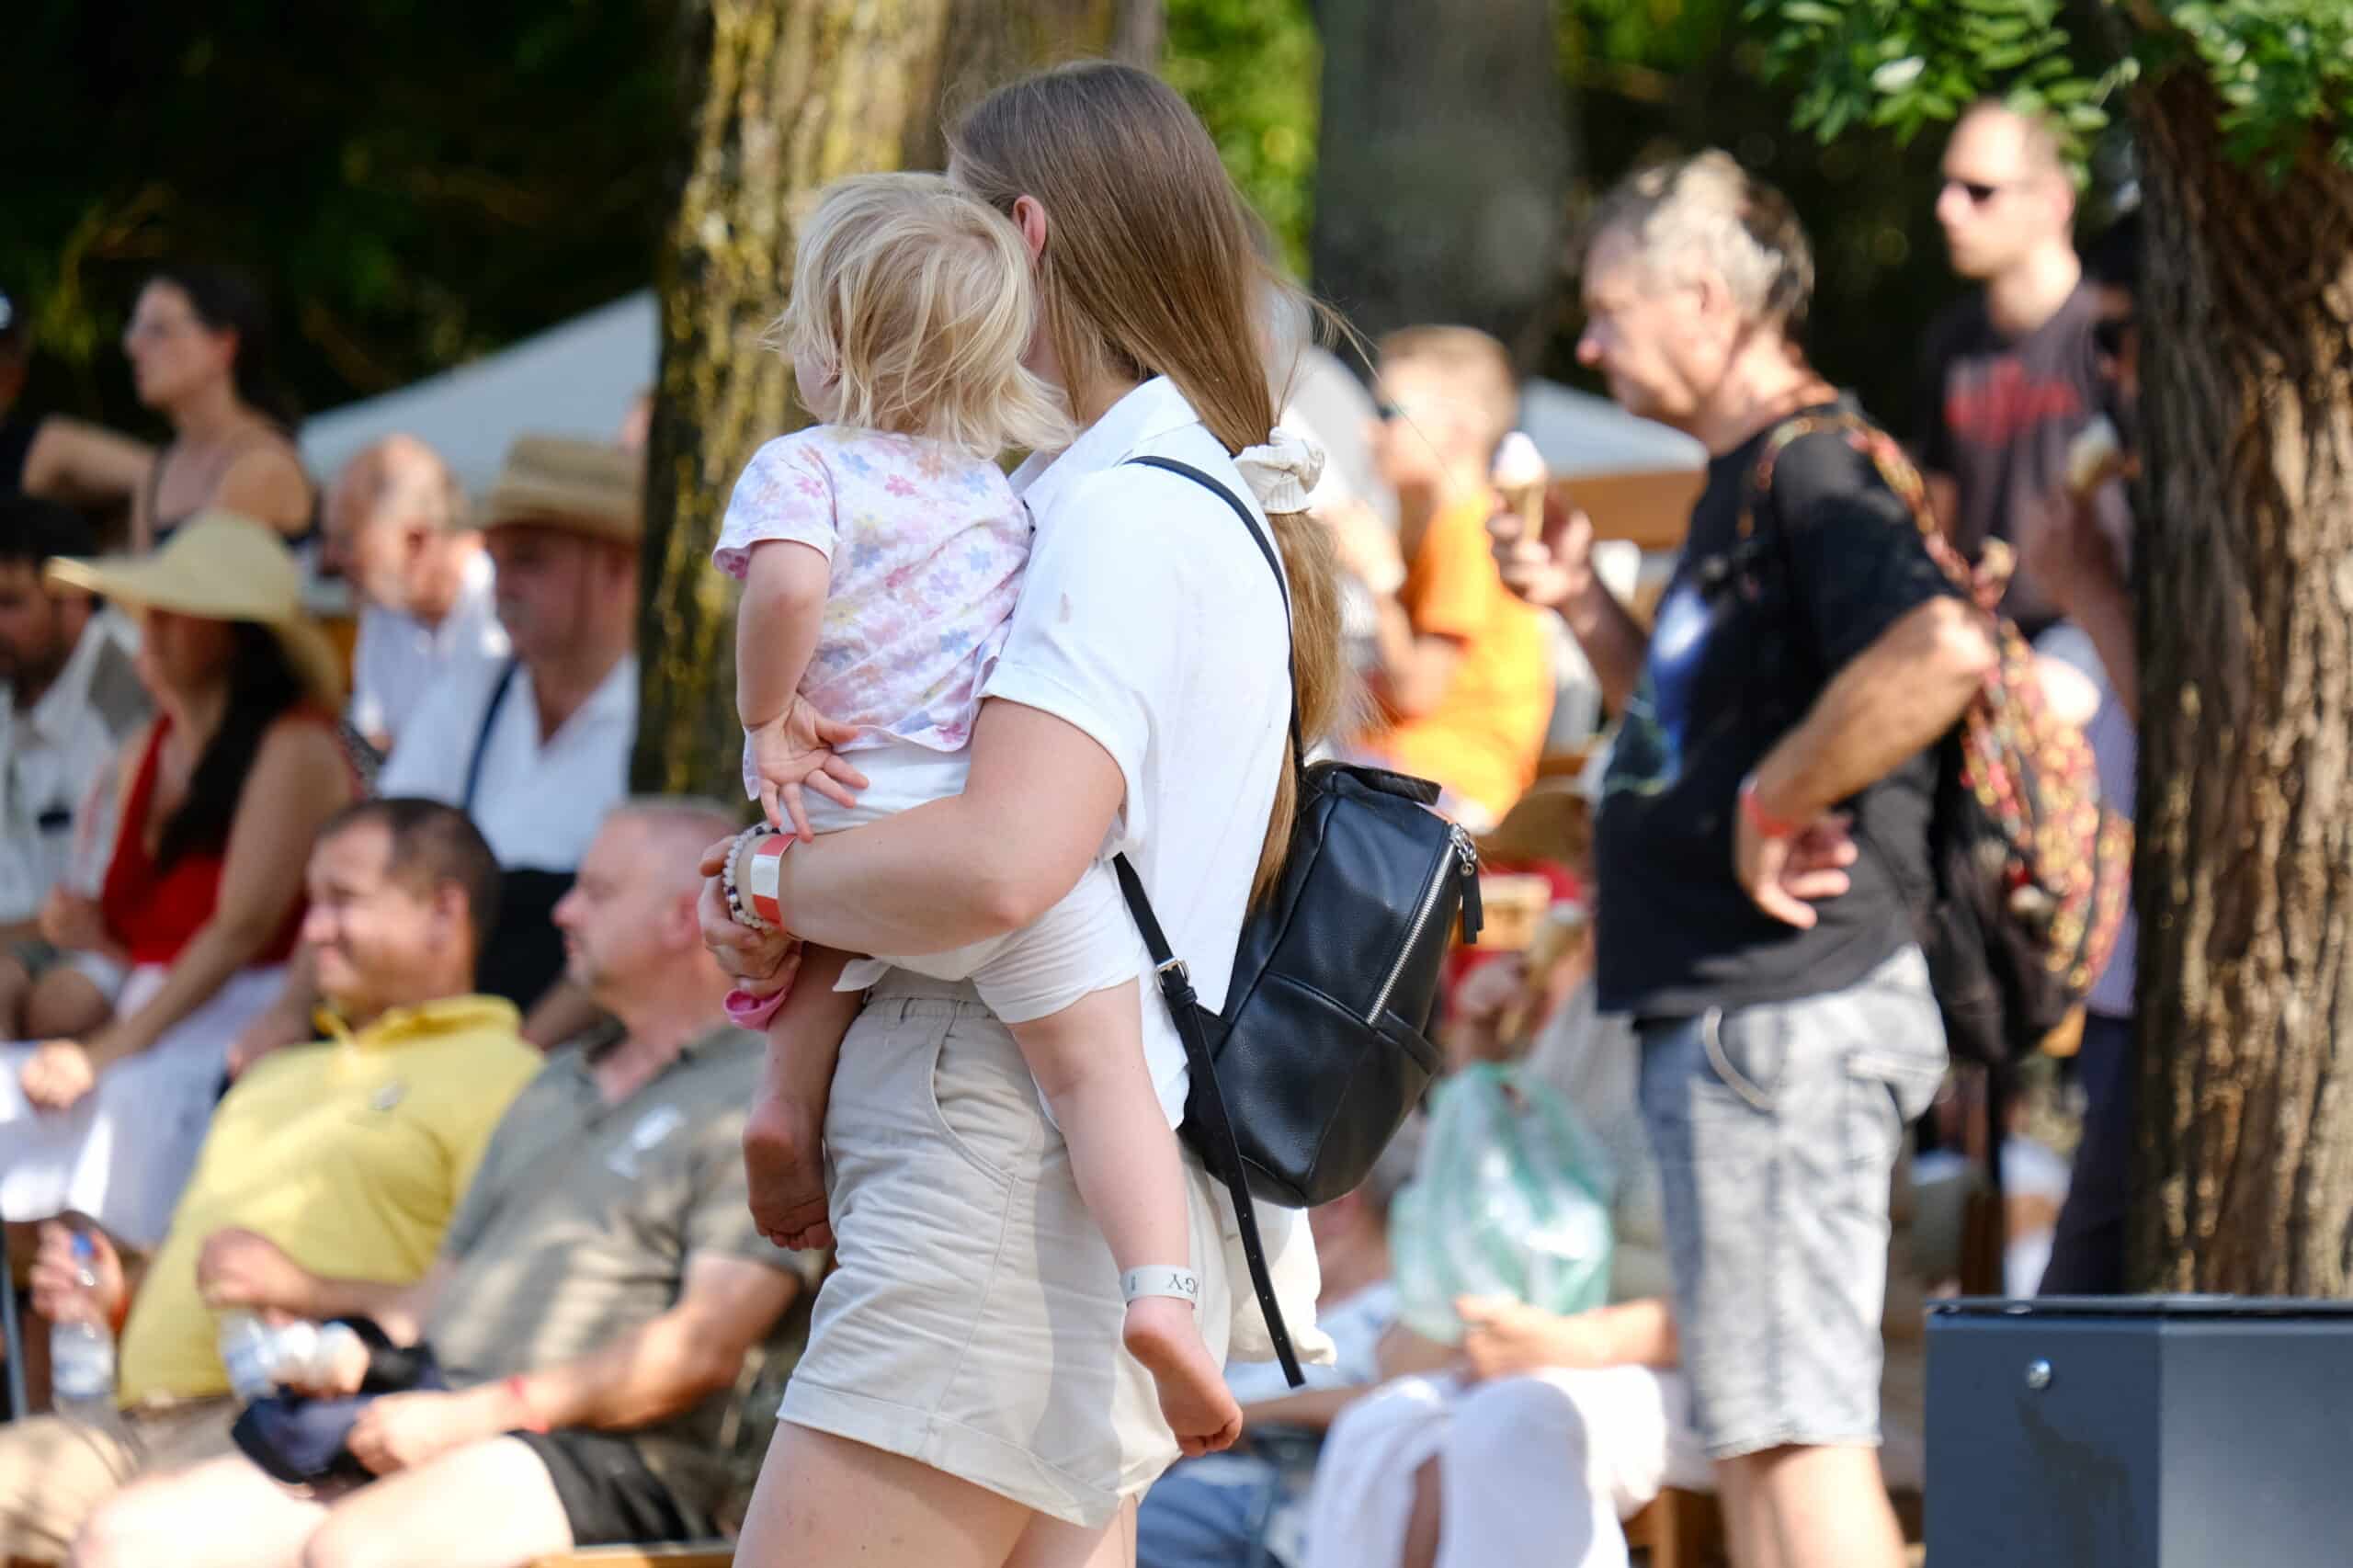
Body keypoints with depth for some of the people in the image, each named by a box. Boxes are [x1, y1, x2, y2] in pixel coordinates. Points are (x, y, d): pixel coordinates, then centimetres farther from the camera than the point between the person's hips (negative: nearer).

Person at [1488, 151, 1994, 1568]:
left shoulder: (1813, 469, -15)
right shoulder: (1741, 482, 17)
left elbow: (1945, 651, -34)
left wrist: (1778, 800, -23)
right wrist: (1585, 605, 14)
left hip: (1788, 1010, -11)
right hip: (1722, 1012, 11)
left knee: (1796, 1419, -10)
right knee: (1750, 1423, 14)